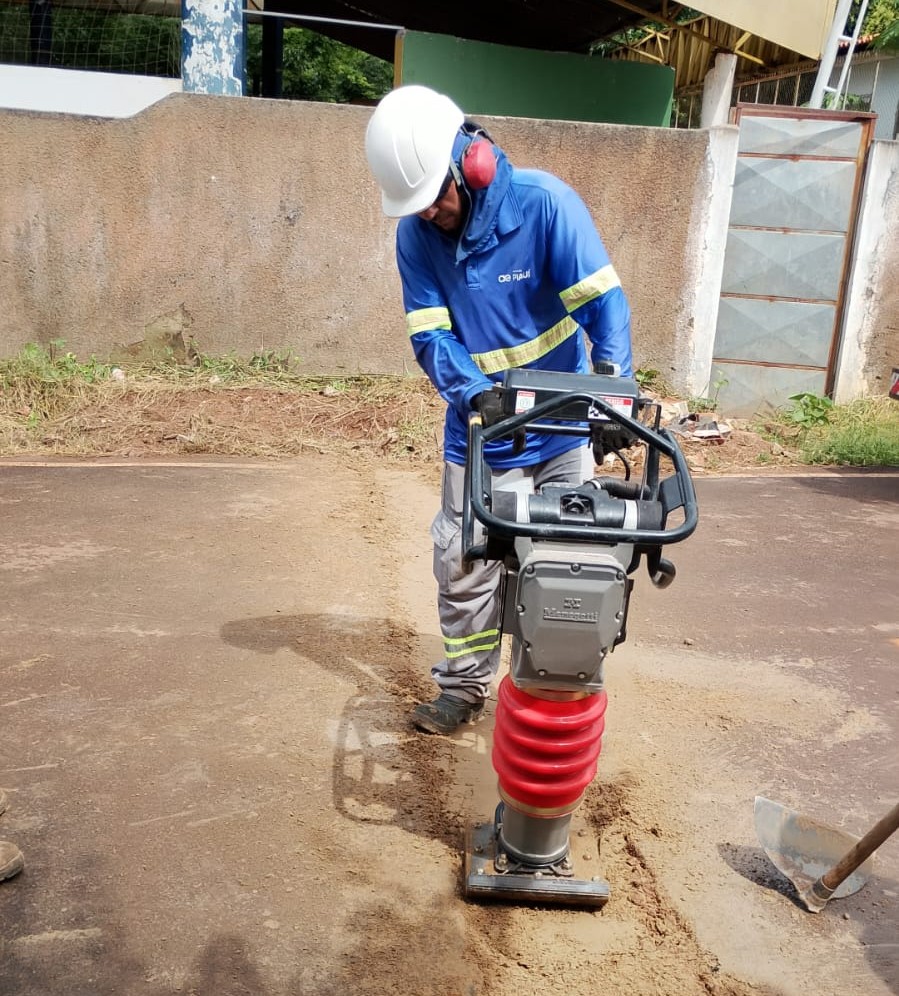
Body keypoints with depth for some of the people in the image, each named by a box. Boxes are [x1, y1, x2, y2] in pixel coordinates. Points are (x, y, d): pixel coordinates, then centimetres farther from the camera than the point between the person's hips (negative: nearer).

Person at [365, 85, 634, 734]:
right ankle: (464, 687, 25)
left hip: (562, 429, -2)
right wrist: (473, 393, -30)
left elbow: (604, 305, -20)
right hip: (478, 431, 3)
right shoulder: (415, 235, -6)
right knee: (463, 563, 5)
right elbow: (430, 335, -10)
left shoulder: (544, 203, -18)